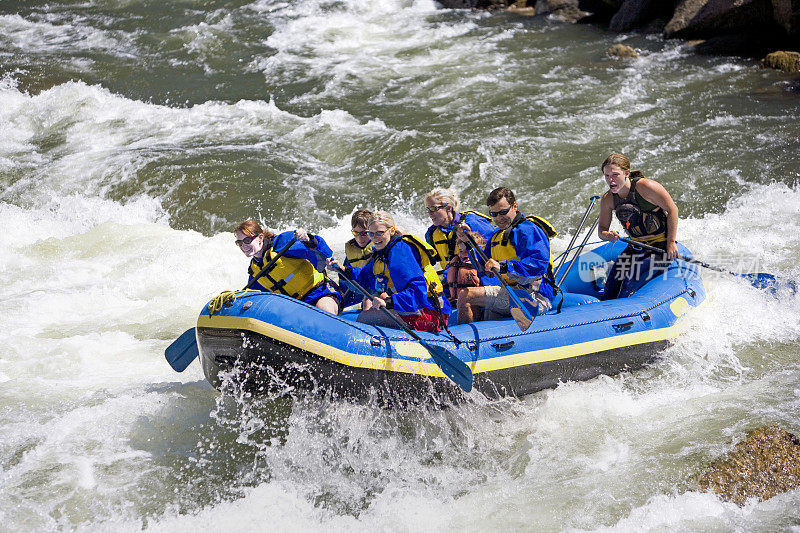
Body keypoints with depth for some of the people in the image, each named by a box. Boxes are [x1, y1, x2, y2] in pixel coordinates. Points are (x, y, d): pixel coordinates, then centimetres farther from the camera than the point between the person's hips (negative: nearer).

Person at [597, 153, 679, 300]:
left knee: (630, 282, -21)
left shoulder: (644, 186, -22)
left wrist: (671, 243, -14)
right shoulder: (608, 200, -5)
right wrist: (607, 236, -24)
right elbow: (602, 229, 2)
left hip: (661, 245, -6)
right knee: (610, 291, -6)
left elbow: (672, 209, -14)